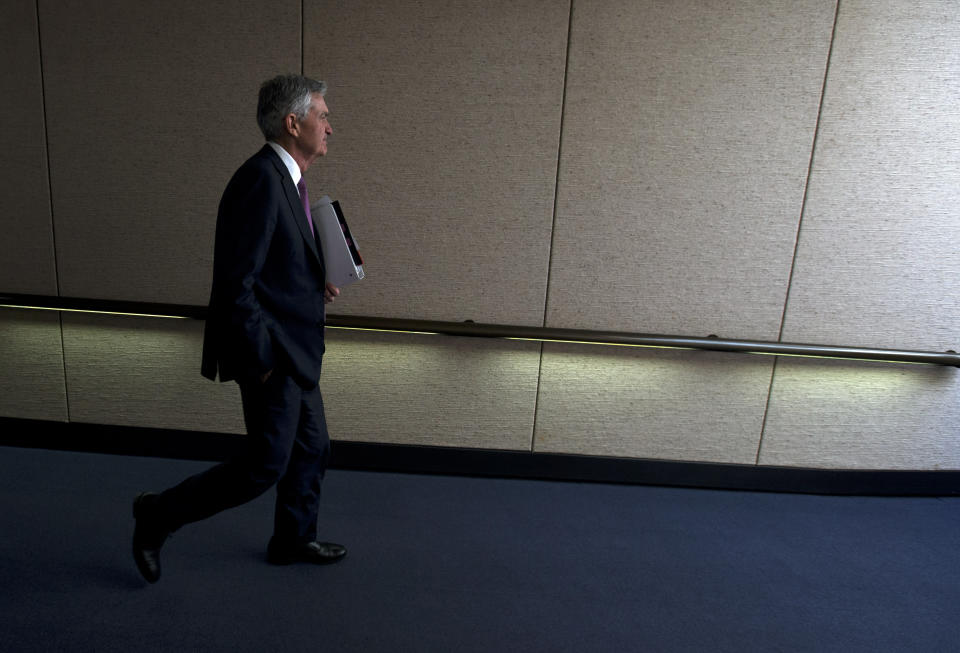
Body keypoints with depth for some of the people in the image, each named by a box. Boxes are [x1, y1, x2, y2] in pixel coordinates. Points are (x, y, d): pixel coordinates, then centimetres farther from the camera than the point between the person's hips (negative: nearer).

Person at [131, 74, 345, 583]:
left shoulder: (283, 178, 11)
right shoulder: (261, 180, -21)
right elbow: (235, 284, -24)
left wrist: (314, 287, 5)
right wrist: (260, 358, -20)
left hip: (295, 350, 10)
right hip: (271, 351, -10)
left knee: (311, 448, 19)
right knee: (266, 464, 2)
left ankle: (293, 539, 39)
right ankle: (159, 515, 24)